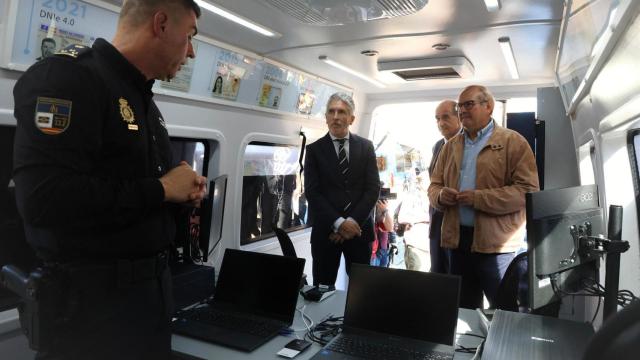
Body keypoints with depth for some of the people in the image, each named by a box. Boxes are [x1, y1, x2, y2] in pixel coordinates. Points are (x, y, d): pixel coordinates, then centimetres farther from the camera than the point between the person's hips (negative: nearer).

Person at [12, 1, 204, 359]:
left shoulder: (144, 98, 14)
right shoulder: (68, 77, -15)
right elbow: (45, 198, -28)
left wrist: (183, 189, 0)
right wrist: (161, 189, -19)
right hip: (92, 294, -8)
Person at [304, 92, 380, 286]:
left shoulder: (365, 146, 6)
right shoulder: (314, 149, 2)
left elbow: (373, 188, -1)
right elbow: (312, 191, -6)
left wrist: (353, 221, -11)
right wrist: (338, 223, -14)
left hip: (359, 228, 1)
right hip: (326, 230, -1)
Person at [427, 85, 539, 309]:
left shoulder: (513, 142, -3)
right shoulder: (450, 146, 15)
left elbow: (528, 190, -12)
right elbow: (434, 186, 16)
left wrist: (478, 198, -19)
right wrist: (441, 195, -8)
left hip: (495, 243, -5)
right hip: (458, 240, 6)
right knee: (462, 311, 17)